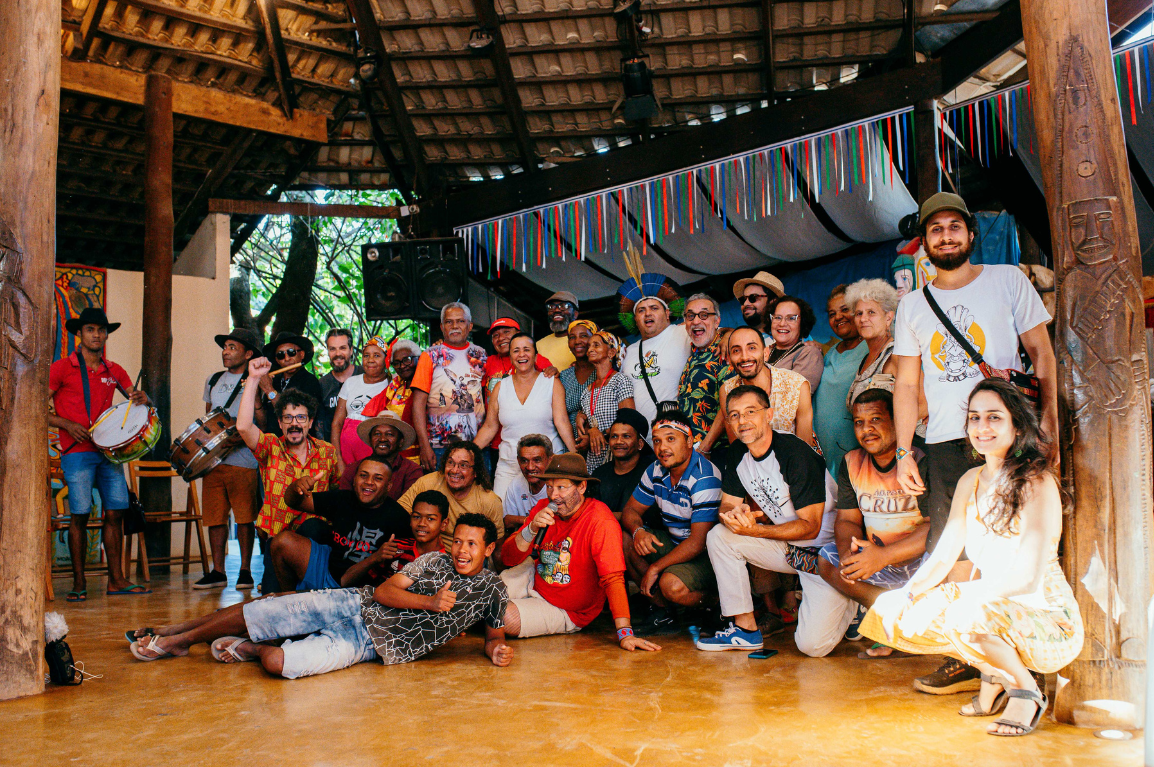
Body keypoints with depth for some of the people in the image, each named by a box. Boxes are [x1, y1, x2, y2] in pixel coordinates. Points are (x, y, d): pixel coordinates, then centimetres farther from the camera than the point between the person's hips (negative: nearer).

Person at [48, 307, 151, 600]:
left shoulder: (113, 371, 14)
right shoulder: (61, 368, 0)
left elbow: (136, 396, 19)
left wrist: (140, 398, -5)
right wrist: (67, 424, -14)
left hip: (109, 451, 4)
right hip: (77, 452, -4)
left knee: (115, 513, 2)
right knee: (80, 515, -4)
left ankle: (116, 580, 8)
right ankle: (79, 583, 7)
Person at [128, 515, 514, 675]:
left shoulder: (491, 589, 1)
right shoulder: (435, 561, 2)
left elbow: (494, 630, 11)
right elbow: (384, 591, -4)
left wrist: (497, 647, -13)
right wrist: (430, 602, -19)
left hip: (369, 642, -2)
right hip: (354, 603, 2)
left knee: (278, 662, -26)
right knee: (251, 612, -2)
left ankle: (253, 649, 9)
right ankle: (175, 636, 23)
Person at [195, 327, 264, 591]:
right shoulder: (213, 381, 17)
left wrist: (239, 438, -20)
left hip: (243, 460, -5)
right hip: (213, 459, 5)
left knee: (245, 517, -1)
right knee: (215, 517, 5)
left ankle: (245, 570, 9)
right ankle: (217, 571, 13)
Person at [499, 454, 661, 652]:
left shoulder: (601, 522, -25)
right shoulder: (543, 508, -7)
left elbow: (613, 579, -30)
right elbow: (508, 559, -7)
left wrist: (625, 633, -38)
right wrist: (532, 530, -26)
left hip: (564, 611, -6)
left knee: (505, 618, -24)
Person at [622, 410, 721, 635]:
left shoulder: (705, 478, -23)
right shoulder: (656, 471, 1)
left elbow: (699, 541, -26)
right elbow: (631, 510, 8)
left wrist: (655, 568, -21)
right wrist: (638, 531, -17)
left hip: (707, 554, -8)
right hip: (674, 543, 8)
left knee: (672, 584, -34)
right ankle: (663, 611, -4)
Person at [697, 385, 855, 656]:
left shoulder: (796, 454, -22)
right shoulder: (737, 457, 0)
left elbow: (810, 527, -21)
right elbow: (727, 507, 5)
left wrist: (753, 530, -30)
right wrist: (735, 515, -21)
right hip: (788, 548, 7)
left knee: (813, 645, -17)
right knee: (719, 536, -11)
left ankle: (848, 601, 16)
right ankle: (745, 629, -3)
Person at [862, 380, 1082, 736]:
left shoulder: (1037, 483, -15)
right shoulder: (971, 481, 6)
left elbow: (1026, 578, -22)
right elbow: (943, 556, 4)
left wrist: (951, 595, -28)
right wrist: (910, 593, -15)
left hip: (1049, 621, -7)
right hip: (989, 608, 7)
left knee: (962, 617, -36)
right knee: (892, 610, -10)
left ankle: (1025, 689, -6)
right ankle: (993, 674, 7)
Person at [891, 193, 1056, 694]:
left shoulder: (1008, 280, 7)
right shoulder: (913, 305, 14)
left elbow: (1042, 353, 5)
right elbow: (907, 383, 12)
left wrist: (1048, 421, -7)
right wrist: (903, 454, 5)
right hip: (944, 445, 3)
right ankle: (964, 659, 13)